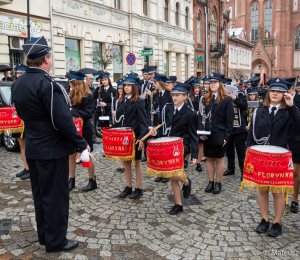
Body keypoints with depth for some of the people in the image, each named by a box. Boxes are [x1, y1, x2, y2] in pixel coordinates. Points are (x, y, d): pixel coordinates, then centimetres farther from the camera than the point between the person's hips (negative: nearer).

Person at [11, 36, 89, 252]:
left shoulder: (18, 84, 5)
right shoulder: (47, 83, -22)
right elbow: (63, 120, -25)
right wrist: (82, 143, -16)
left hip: (33, 148, 9)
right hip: (52, 150, -8)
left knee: (40, 193, 18)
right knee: (56, 195, 4)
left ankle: (44, 234, 33)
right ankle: (56, 240, 17)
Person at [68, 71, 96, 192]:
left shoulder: (88, 96, -13)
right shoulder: (72, 95, 8)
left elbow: (89, 113, -19)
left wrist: (72, 111, -21)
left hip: (84, 130, -7)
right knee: (71, 154, 9)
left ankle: (92, 181, 17)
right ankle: (71, 180, 22)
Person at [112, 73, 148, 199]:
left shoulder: (139, 102, -7)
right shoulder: (121, 101, 11)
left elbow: (143, 121, -13)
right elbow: (118, 119, 13)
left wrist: (141, 138, -21)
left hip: (135, 135, -6)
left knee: (137, 161, 4)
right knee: (126, 161, 12)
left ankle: (138, 189, 15)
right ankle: (128, 187, 23)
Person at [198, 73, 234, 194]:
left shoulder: (227, 100, -5)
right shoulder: (205, 99, 7)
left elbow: (230, 120, -6)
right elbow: (201, 116, 5)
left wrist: (227, 136, -10)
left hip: (219, 135, -4)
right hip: (207, 135, 4)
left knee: (219, 159, 6)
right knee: (209, 158, 11)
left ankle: (218, 183, 19)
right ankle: (211, 182, 23)